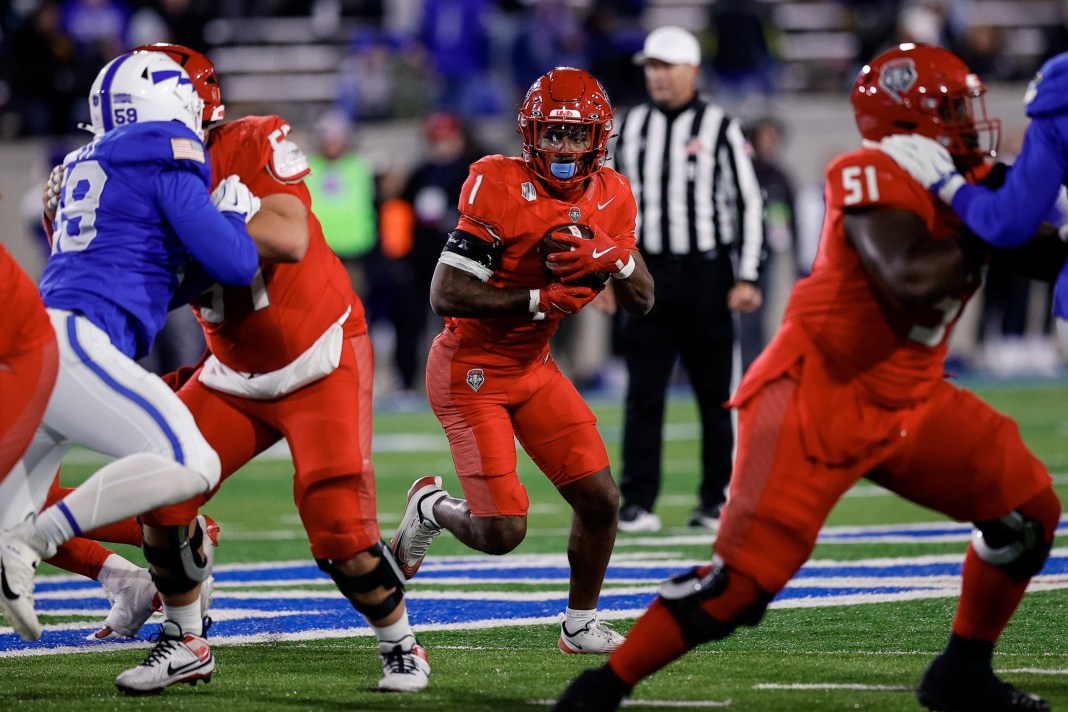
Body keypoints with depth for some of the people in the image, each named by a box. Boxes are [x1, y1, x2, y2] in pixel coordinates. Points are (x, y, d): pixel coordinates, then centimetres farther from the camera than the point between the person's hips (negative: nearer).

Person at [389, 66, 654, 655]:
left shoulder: (610, 197, -2)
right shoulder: (499, 188, -23)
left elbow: (641, 302, 1)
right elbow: (445, 296, -25)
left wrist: (615, 258, -20)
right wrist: (538, 300, -28)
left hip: (532, 367, 7)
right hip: (470, 371, -7)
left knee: (600, 499, 0)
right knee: (502, 532, -13)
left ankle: (581, 624, 22)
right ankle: (429, 507, 21)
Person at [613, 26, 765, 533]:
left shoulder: (719, 129, -3)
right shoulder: (632, 128, 10)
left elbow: (748, 204, -3)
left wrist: (747, 277, -8)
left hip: (705, 273, -3)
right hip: (648, 274, 3)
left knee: (715, 393, 3)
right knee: (644, 392, -1)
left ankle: (716, 501, 11)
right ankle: (637, 502, 1)